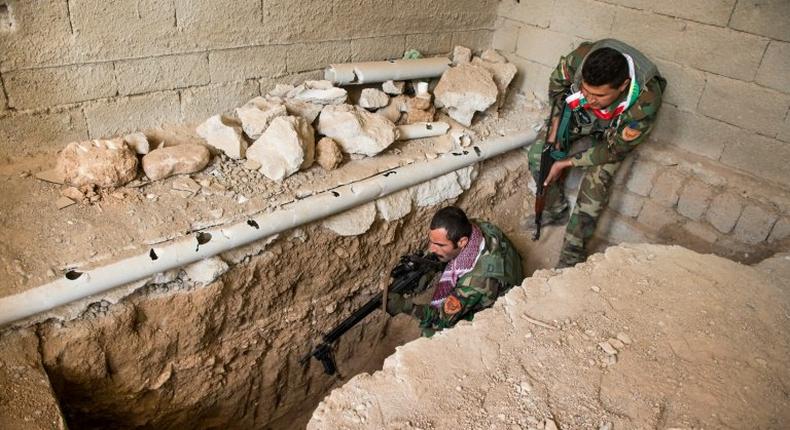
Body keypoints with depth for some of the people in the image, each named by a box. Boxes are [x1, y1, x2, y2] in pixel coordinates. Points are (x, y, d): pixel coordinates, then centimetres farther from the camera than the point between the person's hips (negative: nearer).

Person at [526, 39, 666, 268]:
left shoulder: (644, 105, -41)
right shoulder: (583, 56, -36)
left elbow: (613, 149, -25)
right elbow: (558, 83, -11)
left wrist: (566, 163, -23)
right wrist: (555, 127, -13)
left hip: (610, 134, -3)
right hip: (577, 115, 4)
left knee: (595, 184, -18)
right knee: (538, 154, -9)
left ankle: (571, 258, -5)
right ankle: (556, 210, 15)